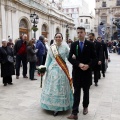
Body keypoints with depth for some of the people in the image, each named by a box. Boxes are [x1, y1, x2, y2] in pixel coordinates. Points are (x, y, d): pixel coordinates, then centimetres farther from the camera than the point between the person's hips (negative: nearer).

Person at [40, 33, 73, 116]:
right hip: (52, 69, 3)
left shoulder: (65, 47, -2)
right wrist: (45, 68, 2)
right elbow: (48, 59, 7)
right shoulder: (51, 47, 5)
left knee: (60, 87, 2)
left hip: (62, 70, -3)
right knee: (52, 87, 8)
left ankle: (59, 107, 11)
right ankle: (52, 105, 21)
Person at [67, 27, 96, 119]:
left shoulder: (90, 44, -2)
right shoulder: (74, 44, 2)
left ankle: (85, 106, 38)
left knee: (86, 91, 15)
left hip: (87, 71, 0)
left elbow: (94, 58, -2)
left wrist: (88, 65, -18)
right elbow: (70, 58, -3)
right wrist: (79, 64, -17)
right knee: (76, 91, 0)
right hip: (76, 71, 0)